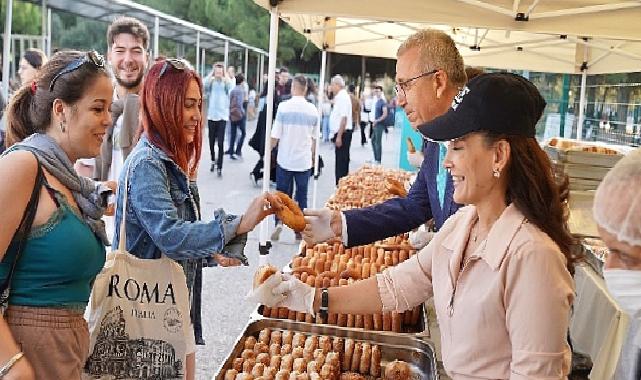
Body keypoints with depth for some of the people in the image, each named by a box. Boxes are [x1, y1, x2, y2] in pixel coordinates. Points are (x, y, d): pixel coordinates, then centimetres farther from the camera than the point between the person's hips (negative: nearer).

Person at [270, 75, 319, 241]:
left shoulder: (284, 107, -10)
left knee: (282, 193, 12)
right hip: (304, 160, 2)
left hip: (285, 159, -1)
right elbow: (314, 138, 8)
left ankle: (279, 222, -5)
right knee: (301, 195, 11)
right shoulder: (313, 110, -2)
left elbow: (275, 136, -8)